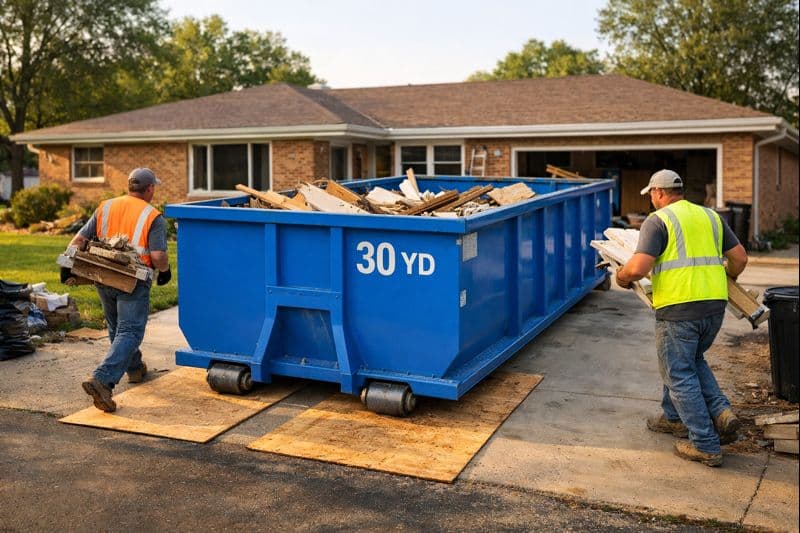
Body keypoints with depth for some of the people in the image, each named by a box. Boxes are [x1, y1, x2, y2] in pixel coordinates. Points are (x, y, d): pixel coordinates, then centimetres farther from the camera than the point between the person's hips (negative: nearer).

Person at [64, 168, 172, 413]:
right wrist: (165, 271, 3)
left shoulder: (105, 207, 8)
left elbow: (80, 239, 4)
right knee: (129, 332, -4)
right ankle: (101, 379, -20)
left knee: (116, 328, 23)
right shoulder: (153, 217, -7)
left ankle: (135, 369, 40)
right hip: (133, 282, -6)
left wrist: (67, 265, 11)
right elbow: (158, 256, -15)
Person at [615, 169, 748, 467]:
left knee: (680, 376, 5)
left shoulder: (658, 221, -5)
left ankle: (705, 446, 7)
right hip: (715, 305, 7)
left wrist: (621, 277, 5)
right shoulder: (710, 216, 14)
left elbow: (638, 268, -15)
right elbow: (740, 258, 16)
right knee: (692, 361, 28)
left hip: (678, 309, -7)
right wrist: (726, 278, 35)